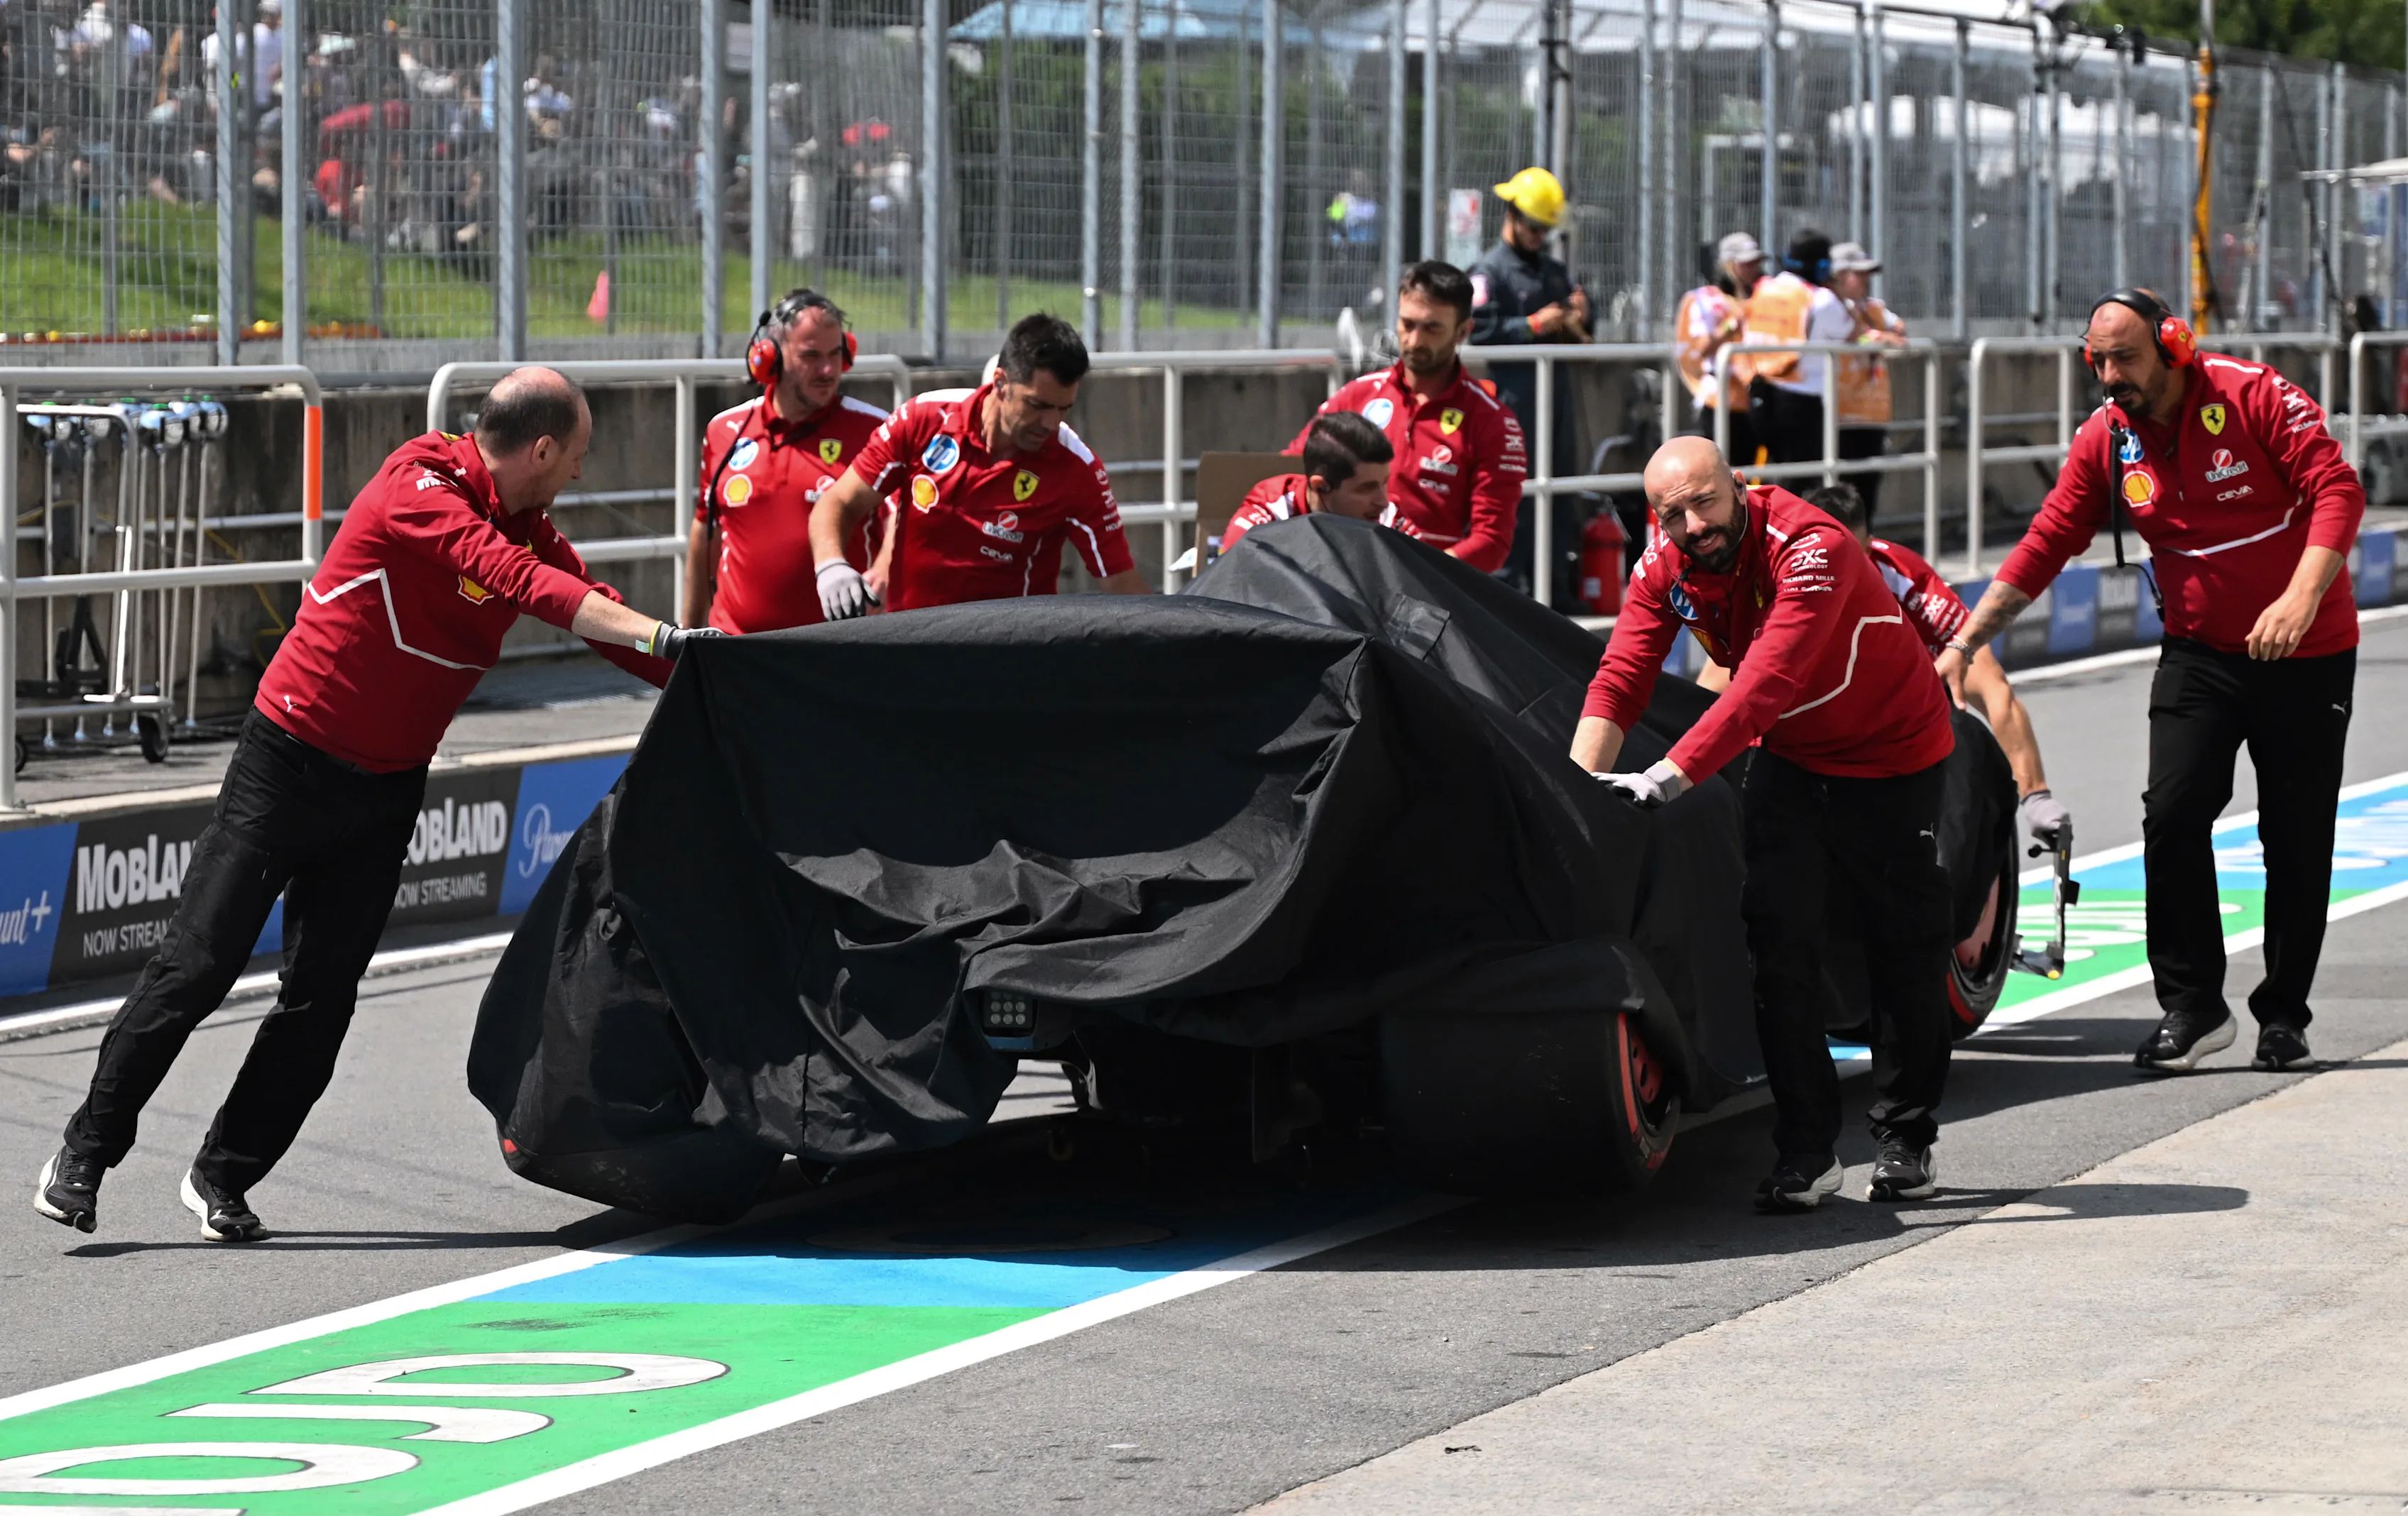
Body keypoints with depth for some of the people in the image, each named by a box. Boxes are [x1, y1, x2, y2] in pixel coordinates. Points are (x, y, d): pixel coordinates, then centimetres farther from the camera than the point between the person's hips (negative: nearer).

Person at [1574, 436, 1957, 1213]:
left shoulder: (1812, 551, -34)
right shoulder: (1666, 564, -13)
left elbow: (1763, 688, -43)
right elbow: (1620, 678, -18)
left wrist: (1669, 777, -51)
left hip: (1895, 754, -5)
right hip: (1792, 761, 5)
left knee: (1905, 951, 3)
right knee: (1780, 940, -8)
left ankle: (1906, 1140, 18)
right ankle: (1806, 1150, -5)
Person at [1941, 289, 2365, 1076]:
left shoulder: (2252, 396, -16)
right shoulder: (2106, 438, -2)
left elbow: (2336, 490, -20)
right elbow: (2044, 545, 3)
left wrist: (2303, 599, -33)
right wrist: (1963, 643, 0)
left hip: (2306, 651, -3)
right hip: (2199, 651, 3)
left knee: (2297, 840, 2)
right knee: (2172, 816, -12)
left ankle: (2284, 1015, 15)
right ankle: (2192, 1007, -3)